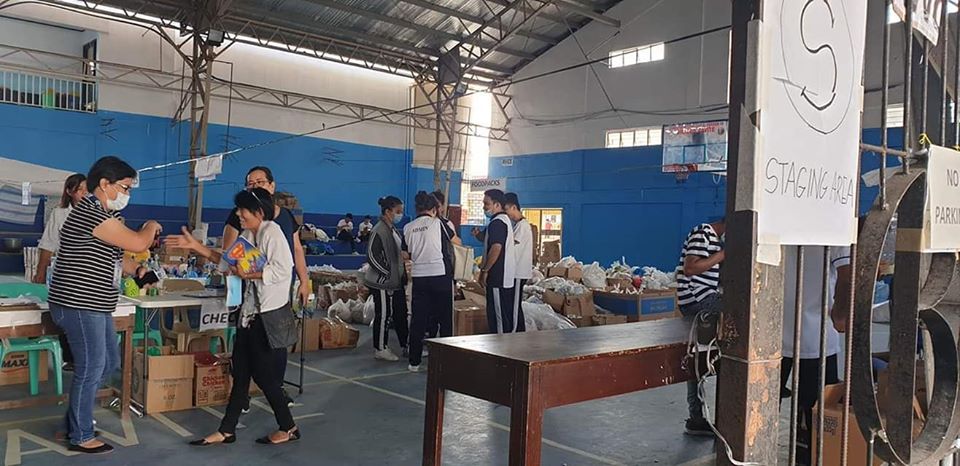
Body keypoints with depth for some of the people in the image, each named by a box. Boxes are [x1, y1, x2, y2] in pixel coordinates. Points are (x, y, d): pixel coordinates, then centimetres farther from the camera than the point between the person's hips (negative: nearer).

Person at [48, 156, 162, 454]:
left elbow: (110, 256, 21)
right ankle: (81, 437, 13)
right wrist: (151, 227, -3)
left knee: (109, 363, 17)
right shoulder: (90, 213, -20)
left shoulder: (102, 214, 15)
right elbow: (137, 243, -23)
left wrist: (137, 270, 4)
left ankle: (77, 418, 30)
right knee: (90, 369, -1)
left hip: (93, 305, 10)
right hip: (79, 305, -10)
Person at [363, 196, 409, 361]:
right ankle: (380, 349, 12)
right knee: (383, 315, 1)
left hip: (396, 282, 9)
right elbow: (372, 256, -21)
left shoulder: (393, 230, 13)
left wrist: (403, 274, 14)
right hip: (382, 283, -9)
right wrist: (388, 274, -17)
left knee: (401, 314, 14)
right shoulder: (379, 231, -16)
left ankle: (406, 346, 23)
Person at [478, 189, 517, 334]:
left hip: (498, 278, -10)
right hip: (508, 277, 10)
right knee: (506, 315, 13)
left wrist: (484, 270, -18)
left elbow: (496, 248, -23)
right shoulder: (505, 219, 19)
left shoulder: (497, 222, -15)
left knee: (498, 315, -6)